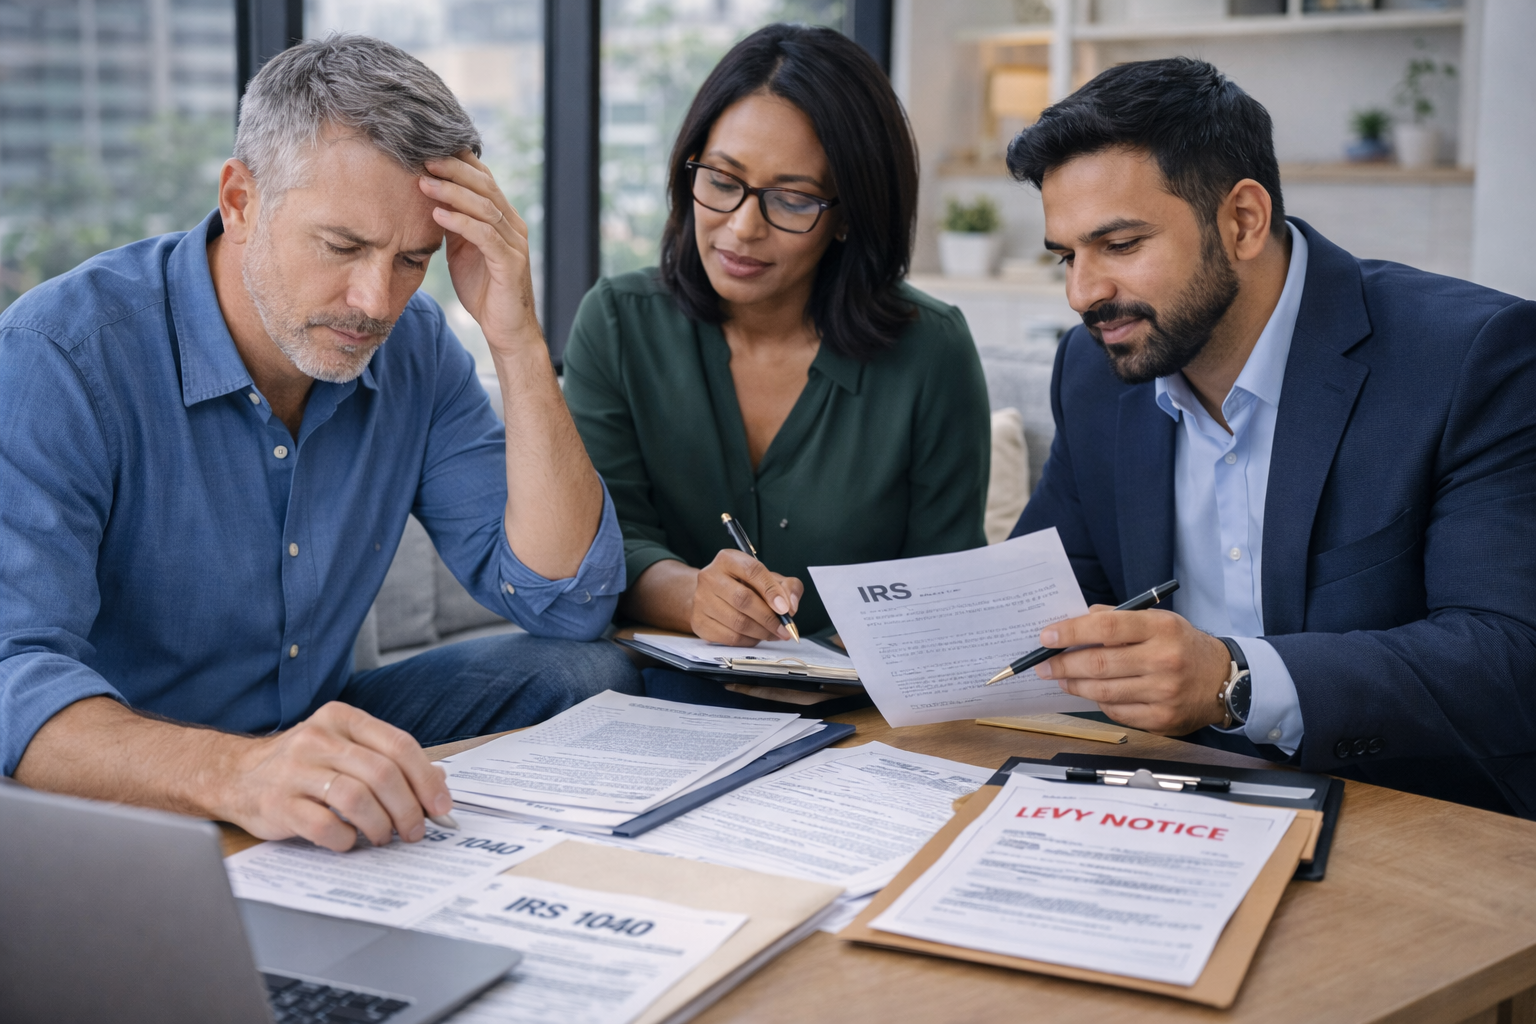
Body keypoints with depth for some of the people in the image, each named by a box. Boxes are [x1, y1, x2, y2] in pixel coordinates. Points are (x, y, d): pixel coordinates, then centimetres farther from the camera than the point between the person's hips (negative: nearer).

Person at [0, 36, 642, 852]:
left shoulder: (412, 348, -3)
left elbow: (566, 601, -8)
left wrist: (516, 339, -18)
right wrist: (227, 772, -54)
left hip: (321, 741, 6)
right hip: (120, 812, -5)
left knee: (591, 675, -9)